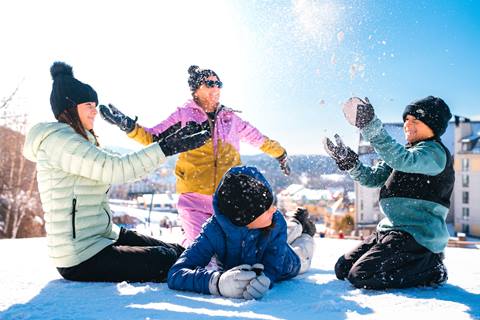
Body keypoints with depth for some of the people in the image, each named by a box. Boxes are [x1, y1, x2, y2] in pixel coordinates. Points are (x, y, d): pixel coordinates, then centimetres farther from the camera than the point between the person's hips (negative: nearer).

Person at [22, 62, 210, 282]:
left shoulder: (77, 142, 14)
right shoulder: (58, 140, -17)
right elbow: (115, 169, -28)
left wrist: (172, 138, 7)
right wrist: (168, 147, -26)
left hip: (104, 238, 10)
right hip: (81, 259, -10)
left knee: (179, 252, 7)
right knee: (167, 261, -10)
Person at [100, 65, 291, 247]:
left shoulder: (230, 117, 10)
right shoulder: (183, 115, 1)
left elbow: (258, 138, 23)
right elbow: (153, 137, -4)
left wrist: (280, 154, 34)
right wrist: (129, 126, -21)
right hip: (194, 198, -3)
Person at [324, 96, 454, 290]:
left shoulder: (434, 151, -9)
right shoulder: (405, 152, 19)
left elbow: (401, 160, -31)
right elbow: (372, 178, 12)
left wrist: (371, 126, -37)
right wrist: (348, 160, -5)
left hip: (418, 235, -9)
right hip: (390, 229, 9)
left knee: (360, 276, -20)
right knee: (343, 269, 5)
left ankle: (431, 268, -1)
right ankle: (419, 261, 13)